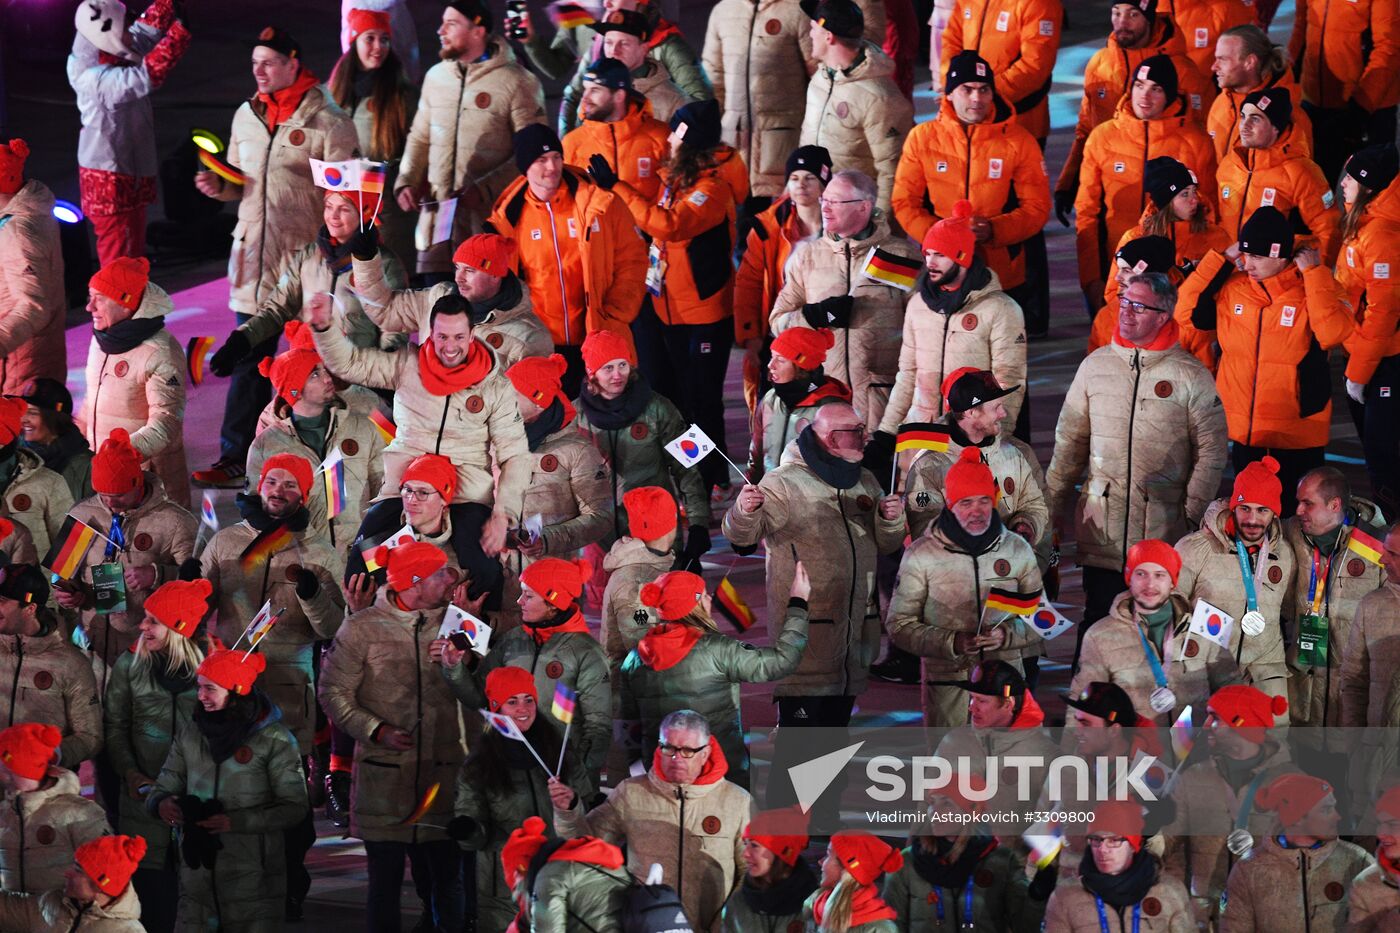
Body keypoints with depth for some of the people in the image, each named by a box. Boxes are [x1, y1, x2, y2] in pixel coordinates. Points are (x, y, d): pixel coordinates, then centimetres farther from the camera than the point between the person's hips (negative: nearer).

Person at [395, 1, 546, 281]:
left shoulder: (516, 82, -5)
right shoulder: (436, 77, 14)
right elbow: (420, 138, 23)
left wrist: (485, 190, -16)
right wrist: (406, 182, 6)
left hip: (489, 215, -5)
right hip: (438, 213, 5)